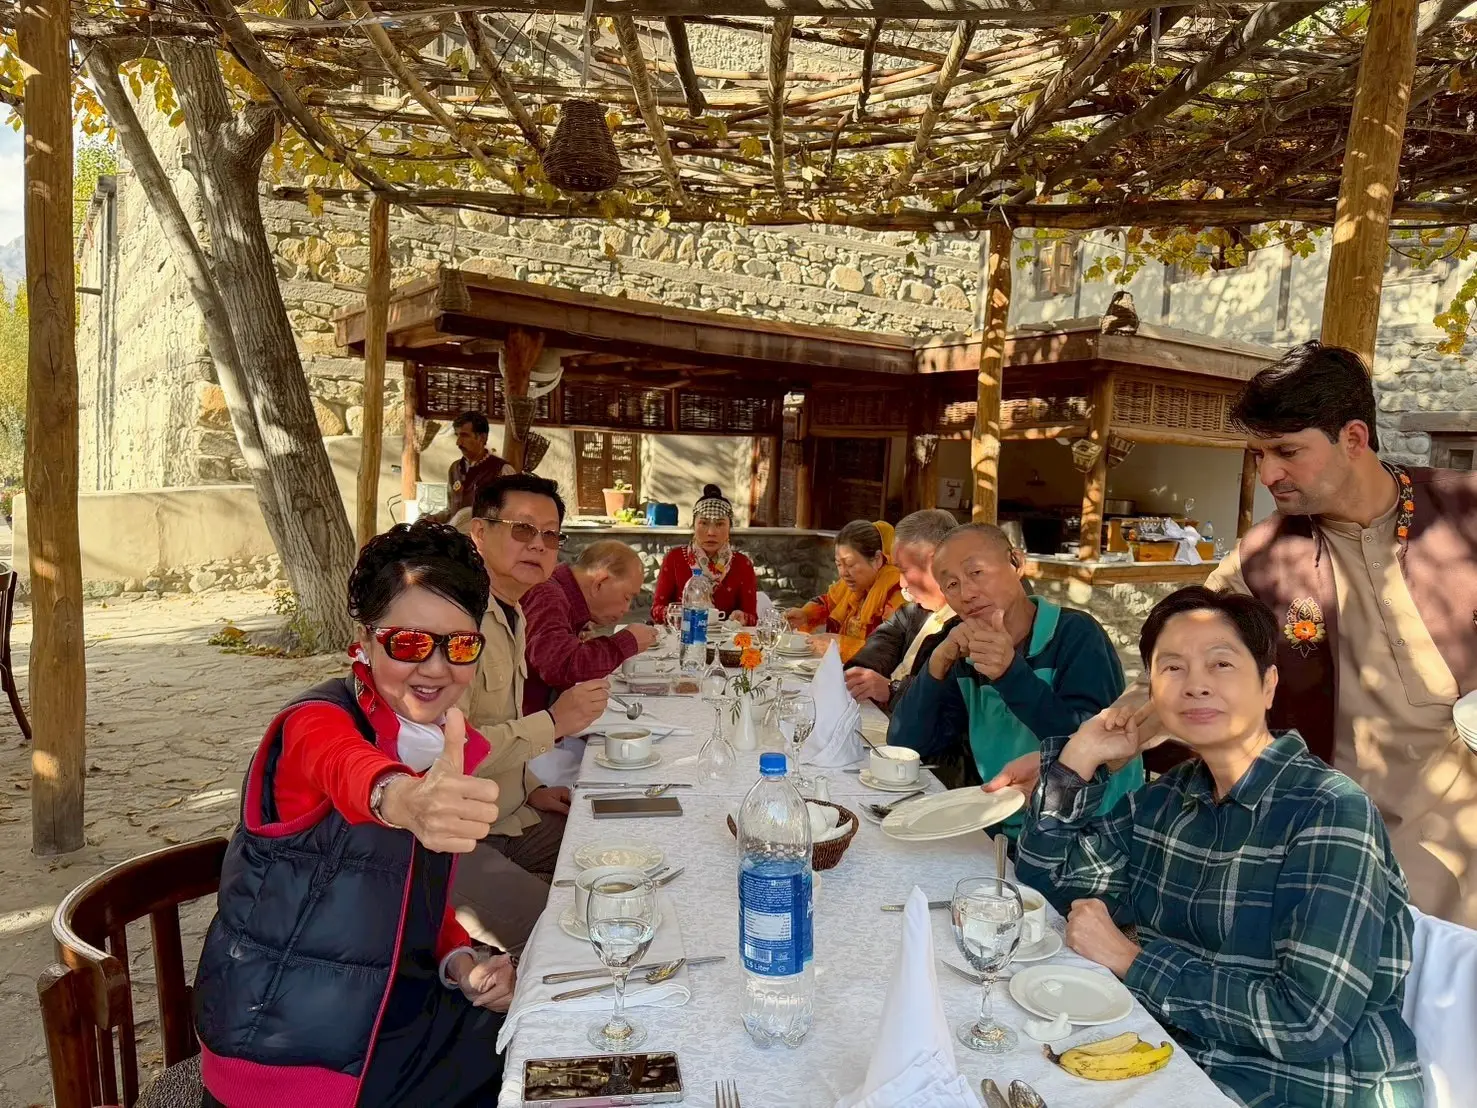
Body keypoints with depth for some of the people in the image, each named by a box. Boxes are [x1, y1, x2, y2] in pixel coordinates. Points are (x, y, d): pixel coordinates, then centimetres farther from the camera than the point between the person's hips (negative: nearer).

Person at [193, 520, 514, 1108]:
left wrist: (463, 963, -8)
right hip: (285, 1057, -6)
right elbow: (348, 769, -45)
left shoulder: (452, 748, 1)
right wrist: (406, 800, -67)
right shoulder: (318, 720, -20)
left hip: (394, 1012, 7)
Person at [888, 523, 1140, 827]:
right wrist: (938, 664, -12)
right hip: (999, 832, 5)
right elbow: (904, 748, 0)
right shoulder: (967, 655, 7)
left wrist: (1012, 673, -28)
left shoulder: (1076, 634, -9)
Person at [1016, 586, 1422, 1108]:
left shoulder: (1330, 812, -17)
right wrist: (1080, 756, -5)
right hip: (1179, 1066, 6)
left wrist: (1131, 960, -17)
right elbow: (1042, 882, 6)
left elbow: (1309, 1021, -24)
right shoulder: (1168, 796, 2)